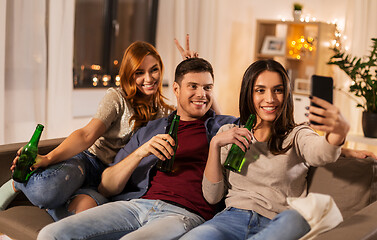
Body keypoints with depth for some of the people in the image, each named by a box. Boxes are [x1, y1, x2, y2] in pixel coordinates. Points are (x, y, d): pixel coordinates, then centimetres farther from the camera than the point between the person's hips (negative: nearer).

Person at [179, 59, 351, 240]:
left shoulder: (297, 136, 10)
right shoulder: (228, 133, 16)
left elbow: (322, 154, -17)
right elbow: (212, 196, 11)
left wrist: (340, 130, -42)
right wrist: (215, 144, -2)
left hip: (277, 225, 2)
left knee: (296, 219, -36)